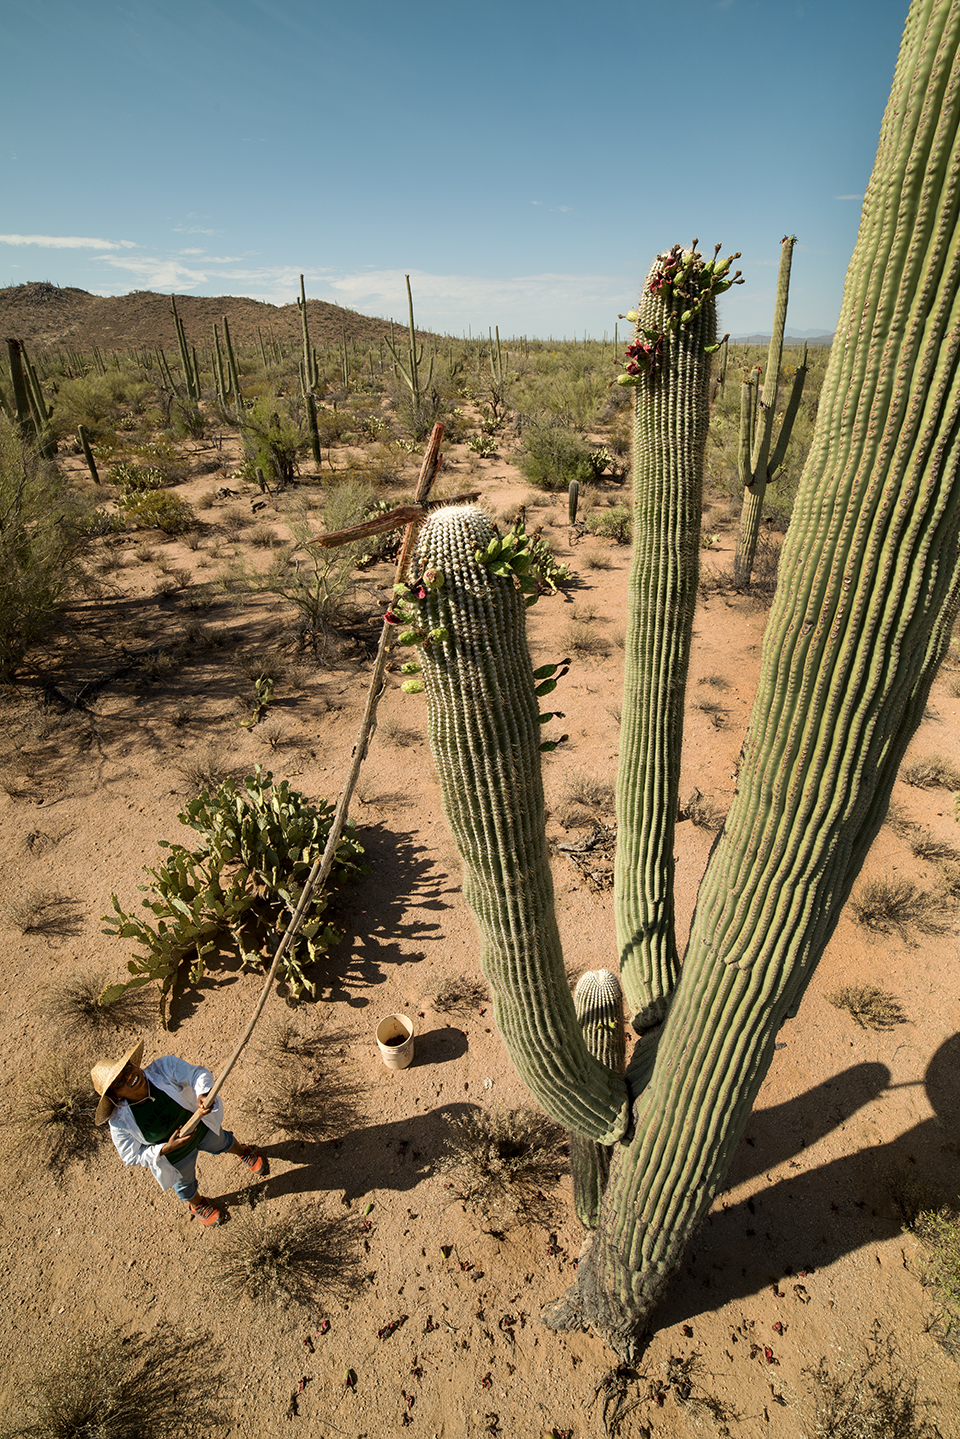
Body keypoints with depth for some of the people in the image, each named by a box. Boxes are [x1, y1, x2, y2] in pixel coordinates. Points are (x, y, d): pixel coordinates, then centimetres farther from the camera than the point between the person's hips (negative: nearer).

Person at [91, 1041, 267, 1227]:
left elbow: (197, 1074, -35)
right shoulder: (120, 1123, -34)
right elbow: (132, 1156, -20)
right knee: (185, 1184, 31)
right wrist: (166, 1149, -34)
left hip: (203, 1127, 1)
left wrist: (203, 1093, -57)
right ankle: (198, 1204, 67)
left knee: (221, 1143, 33)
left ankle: (243, 1152, 69)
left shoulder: (164, 1067, -36)